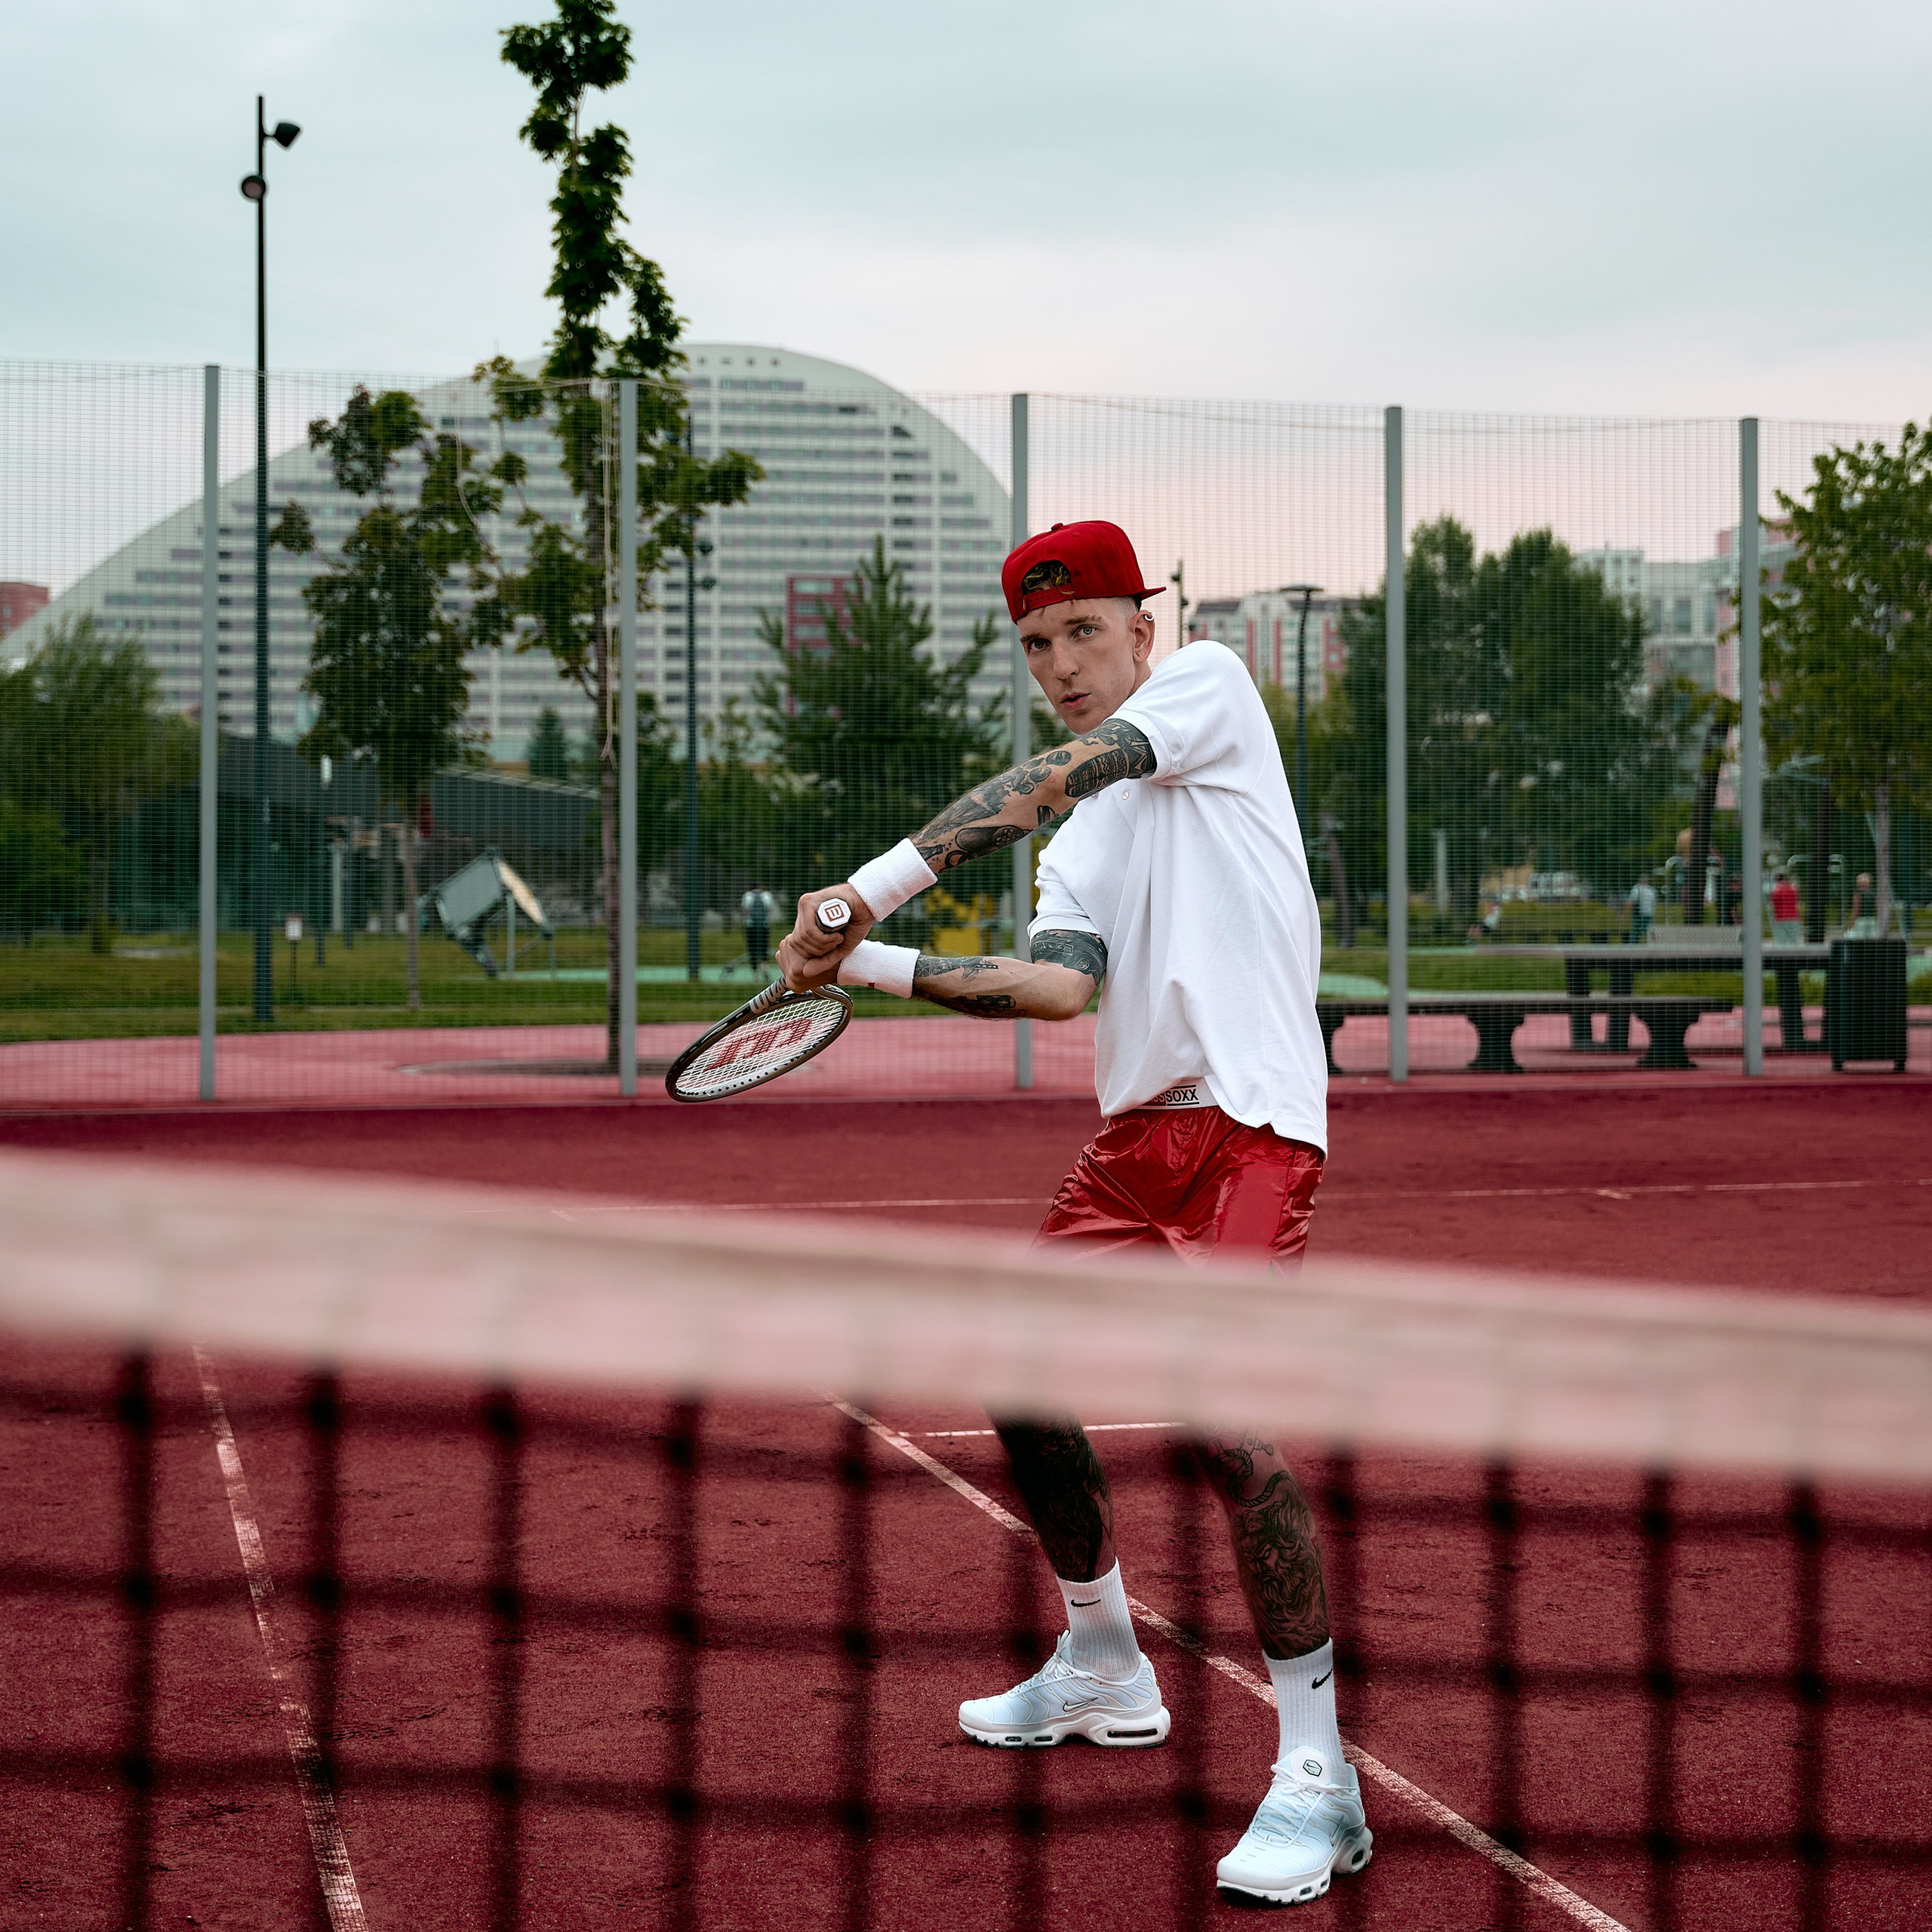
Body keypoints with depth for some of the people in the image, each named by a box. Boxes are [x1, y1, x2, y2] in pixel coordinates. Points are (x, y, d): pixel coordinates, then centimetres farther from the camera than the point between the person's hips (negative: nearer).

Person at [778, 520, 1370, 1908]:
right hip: (1137, 1129, 9)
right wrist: (870, 964, -6)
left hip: (1252, 1113, -8)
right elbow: (1065, 982, 2)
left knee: (1217, 1409, -22)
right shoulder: (1080, 826, 18)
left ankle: (1318, 1777, -14)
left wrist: (884, 881, -22)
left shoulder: (1211, 682, 0)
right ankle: (1105, 1670, 35)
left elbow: (1051, 780, -16)